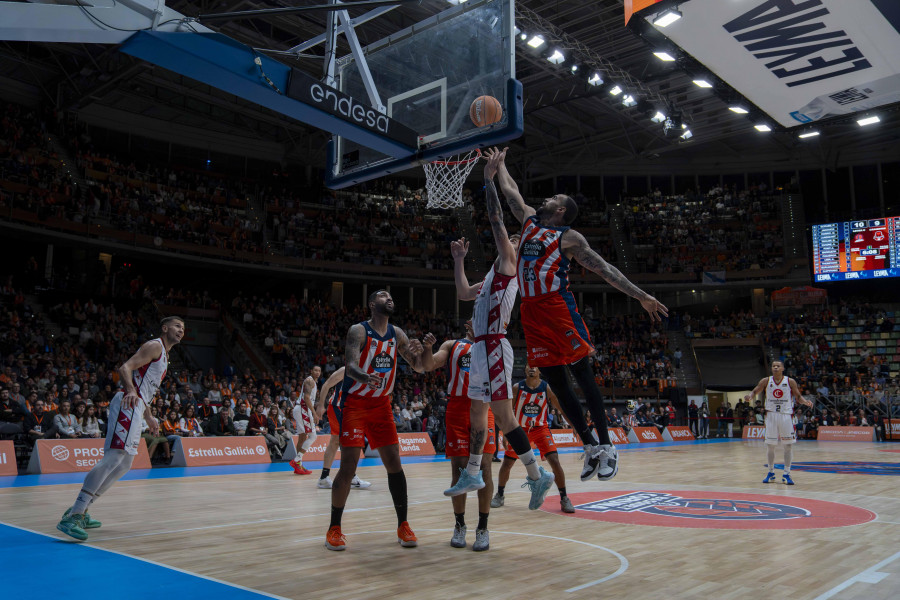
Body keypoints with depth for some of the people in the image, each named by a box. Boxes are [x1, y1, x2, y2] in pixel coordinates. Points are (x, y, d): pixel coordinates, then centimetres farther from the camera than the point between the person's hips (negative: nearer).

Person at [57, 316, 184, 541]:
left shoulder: (163, 354, 26)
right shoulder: (154, 346, -4)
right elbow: (125, 368, -17)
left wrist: (149, 417, 37)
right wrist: (131, 391, -35)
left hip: (136, 407, 11)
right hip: (127, 404, -11)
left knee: (124, 464, 13)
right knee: (114, 456, -22)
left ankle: (80, 511, 18)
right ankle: (73, 516, -26)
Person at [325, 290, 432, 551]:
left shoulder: (397, 334, 6)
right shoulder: (358, 330, -10)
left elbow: (422, 367, 5)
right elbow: (350, 365, -24)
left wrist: (427, 348, -16)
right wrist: (365, 376, -47)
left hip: (381, 405, 5)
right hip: (354, 404, -5)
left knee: (394, 463, 0)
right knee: (348, 467, -7)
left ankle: (403, 526, 9)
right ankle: (334, 529, 7)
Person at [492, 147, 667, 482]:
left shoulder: (569, 237, 2)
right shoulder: (530, 221, 18)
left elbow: (605, 270, -2)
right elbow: (509, 190, 32)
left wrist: (641, 296, -7)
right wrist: (499, 163, 40)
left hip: (558, 307, -6)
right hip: (531, 311, 6)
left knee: (582, 374, -5)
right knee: (556, 381, 5)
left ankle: (607, 446, 2)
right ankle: (590, 446, 14)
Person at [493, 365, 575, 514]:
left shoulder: (546, 388, -11)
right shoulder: (517, 388, -11)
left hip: (540, 428, 0)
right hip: (520, 429, 1)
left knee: (554, 461, -16)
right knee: (506, 464, 3)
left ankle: (564, 499, 0)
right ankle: (499, 496, 27)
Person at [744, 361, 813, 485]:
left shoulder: (790, 382, -2)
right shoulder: (766, 381, 1)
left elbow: (798, 396, 4)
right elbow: (755, 391, 6)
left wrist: (805, 402, -17)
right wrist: (749, 396, -16)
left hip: (786, 415, -1)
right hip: (771, 415, 1)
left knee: (788, 445, -1)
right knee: (770, 445, 5)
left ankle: (786, 474, 8)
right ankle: (771, 473, 18)